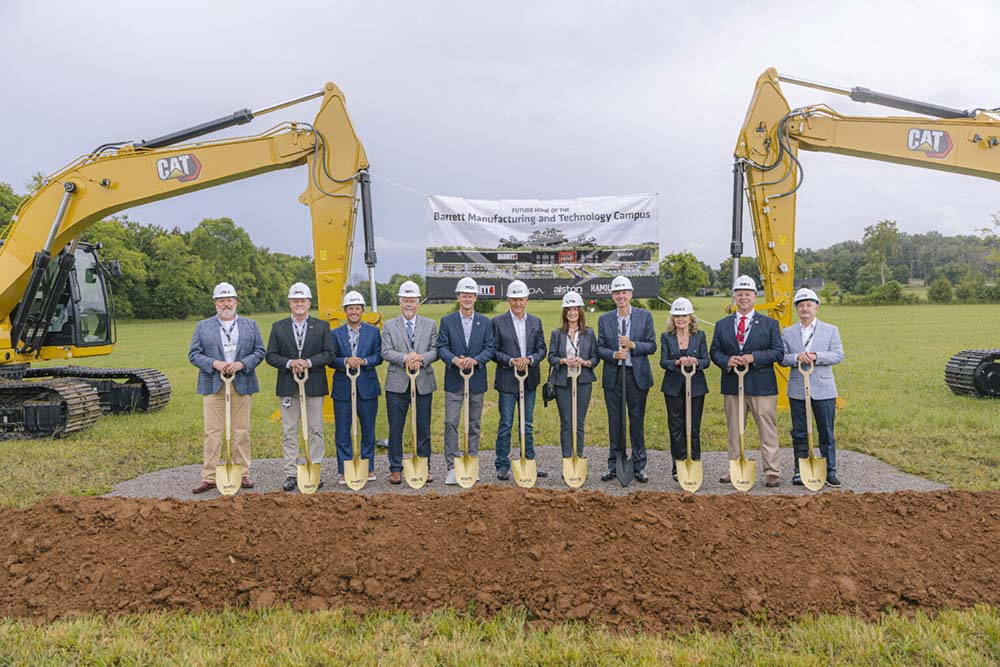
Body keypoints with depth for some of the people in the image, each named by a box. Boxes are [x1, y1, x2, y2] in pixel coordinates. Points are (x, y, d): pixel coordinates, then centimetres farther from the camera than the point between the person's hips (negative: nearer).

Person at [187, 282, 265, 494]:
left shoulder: (250, 325, 12)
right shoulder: (203, 326, 10)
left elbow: (259, 351, 6)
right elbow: (193, 354, 4)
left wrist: (241, 364, -10)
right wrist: (214, 364, -12)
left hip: (242, 386, 1)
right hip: (213, 386, -1)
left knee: (241, 432, 5)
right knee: (212, 432, -1)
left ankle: (243, 474, 13)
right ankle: (209, 477, 4)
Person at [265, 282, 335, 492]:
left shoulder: (322, 326, 6)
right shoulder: (278, 327, 8)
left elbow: (329, 354, 0)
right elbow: (271, 356, 3)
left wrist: (309, 362, -15)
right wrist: (289, 363, -14)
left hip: (314, 386, 0)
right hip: (287, 387, 1)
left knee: (315, 430, 3)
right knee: (289, 431, 3)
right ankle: (290, 474, 8)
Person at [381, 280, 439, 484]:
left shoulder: (430, 324, 9)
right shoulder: (389, 326, 6)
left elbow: (435, 350, 1)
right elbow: (385, 351, -5)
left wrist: (421, 358, -18)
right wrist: (405, 358, -22)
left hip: (424, 383, 1)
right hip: (397, 383, -1)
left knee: (423, 429, 7)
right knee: (395, 429, 4)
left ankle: (424, 468, 18)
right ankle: (395, 469, 13)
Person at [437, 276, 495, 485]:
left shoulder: (485, 322, 6)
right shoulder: (447, 321, 3)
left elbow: (490, 348, 1)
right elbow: (441, 348, -2)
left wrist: (475, 360, -17)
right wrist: (454, 359, -22)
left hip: (476, 379, 2)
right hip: (454, 380, -1)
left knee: (474, 424, 9)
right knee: (451, 423, -5)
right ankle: (452, 467, -1)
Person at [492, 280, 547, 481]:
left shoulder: (536, 322, 9)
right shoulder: (498, 322, -2)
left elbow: (541, 349, 6)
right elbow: (493, 351, -4)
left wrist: (529, 359, -13)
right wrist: (511, 361, -17)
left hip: (529, 380, 3)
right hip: (507, 380, -3)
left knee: (527, 424, 12)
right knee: (505, 424, 1)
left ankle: (529, 463, 21)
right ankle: (503, 466, 9)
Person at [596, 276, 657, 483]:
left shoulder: (645, 316, 3)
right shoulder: (604, 319, 7)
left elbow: (652, 346, 0)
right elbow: (599, 348, 6)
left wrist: (633, 345, -16)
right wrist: (614, 354, -13)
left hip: (637, 375, -1)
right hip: (613, 376, 1)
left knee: (637, 421, 4)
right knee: (615, 423, 7)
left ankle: (639, 467, 15)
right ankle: (614, 466, 17)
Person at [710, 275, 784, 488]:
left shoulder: (769, 324, 5)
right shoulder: (722, 325, 12)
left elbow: (778, 352, -2)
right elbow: (714, 351, 9)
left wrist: (753, 357, -15)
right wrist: (727, 361, -12)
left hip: (761, 385, -3)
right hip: (732, 384, 3)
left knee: (767, 430, -1)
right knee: (734, 431, 9)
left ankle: (772, 472, 6)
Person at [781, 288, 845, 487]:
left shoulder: (831, 330, 7)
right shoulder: (788, 332, 9)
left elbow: (838, 355, -4)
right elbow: (781, 358, 2)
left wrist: (815, 356, -18)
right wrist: (796, 357, -18)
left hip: (823, 390, -1)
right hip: (797, 390, 1)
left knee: (826, 433, 3)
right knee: (799, 433, 6)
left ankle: (830, 471, 13)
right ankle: (800, 471, 15)